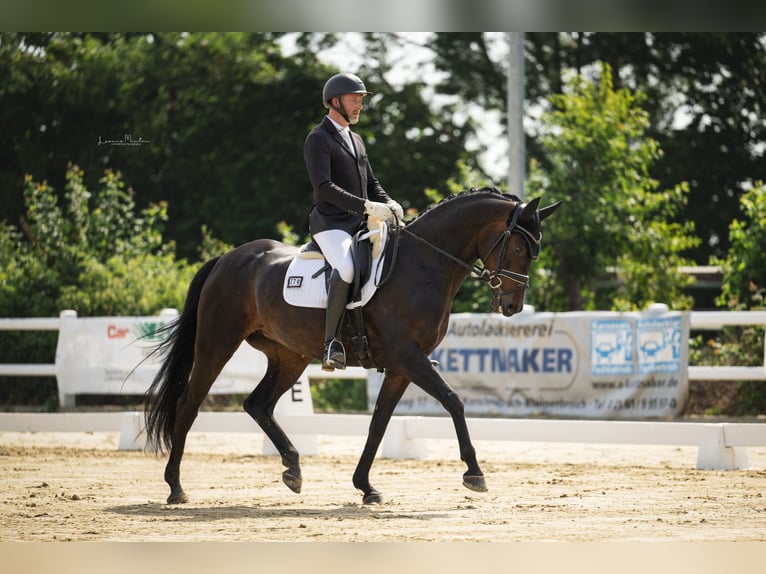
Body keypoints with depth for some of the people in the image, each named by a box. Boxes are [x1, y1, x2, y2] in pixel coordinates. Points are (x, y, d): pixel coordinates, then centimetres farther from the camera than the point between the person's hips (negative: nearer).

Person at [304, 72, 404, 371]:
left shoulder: (356, 140, 22)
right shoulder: (318, 139, -5)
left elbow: (371, 183, 25)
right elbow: (324, 188, -18)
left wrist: (389, 205, 2)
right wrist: (367, 207, -25)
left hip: (360, 225, 8)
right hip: (331, 225, -8)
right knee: (346, 268, -36)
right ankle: (331, 343, -31)